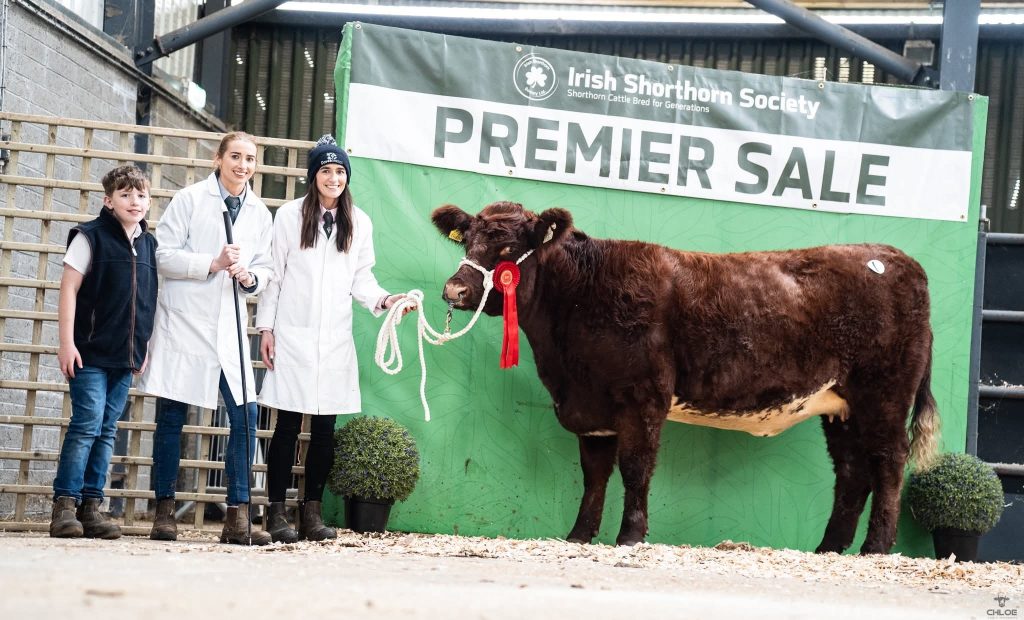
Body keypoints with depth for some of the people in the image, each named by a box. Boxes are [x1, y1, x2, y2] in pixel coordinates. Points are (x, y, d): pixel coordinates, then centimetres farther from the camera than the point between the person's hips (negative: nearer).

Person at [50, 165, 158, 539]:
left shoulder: (149, 245, 11)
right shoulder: (91, 236, -4)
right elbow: (69, 289, -7)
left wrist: (144, 347, 15)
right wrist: (67, 342, -12)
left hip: (126, 355, 5)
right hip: (90, 352, -5)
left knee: (107, 431, 6)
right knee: (87, 424, -11)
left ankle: (90, 505, 9)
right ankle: (64, 505, -6)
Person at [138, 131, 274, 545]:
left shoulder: (259, 213, 11)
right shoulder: (189, 200, -1)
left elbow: (266, 268, 15)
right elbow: (164, 255, -5)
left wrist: (250, 276, -8)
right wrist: (212, 264, -16)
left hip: (229, 329, 4)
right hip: (184, 323, -3)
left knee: (245, 415, -5)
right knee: (171, 417, 1)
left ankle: (237, 516, -1)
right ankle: (164, 512, 9)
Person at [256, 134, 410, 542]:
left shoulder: (360, 224, 10)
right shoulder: (290, 216, 1)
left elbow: (361, 279, 11)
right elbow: (274, 275, 2)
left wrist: (383, 299, -8)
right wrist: (265, 328, -2)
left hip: (335, 340, 3)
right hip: (293, 336, -3)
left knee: (325, 428, 4)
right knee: (288, 425, -2)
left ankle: (312, 511, 13)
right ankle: (276, 512, 4)